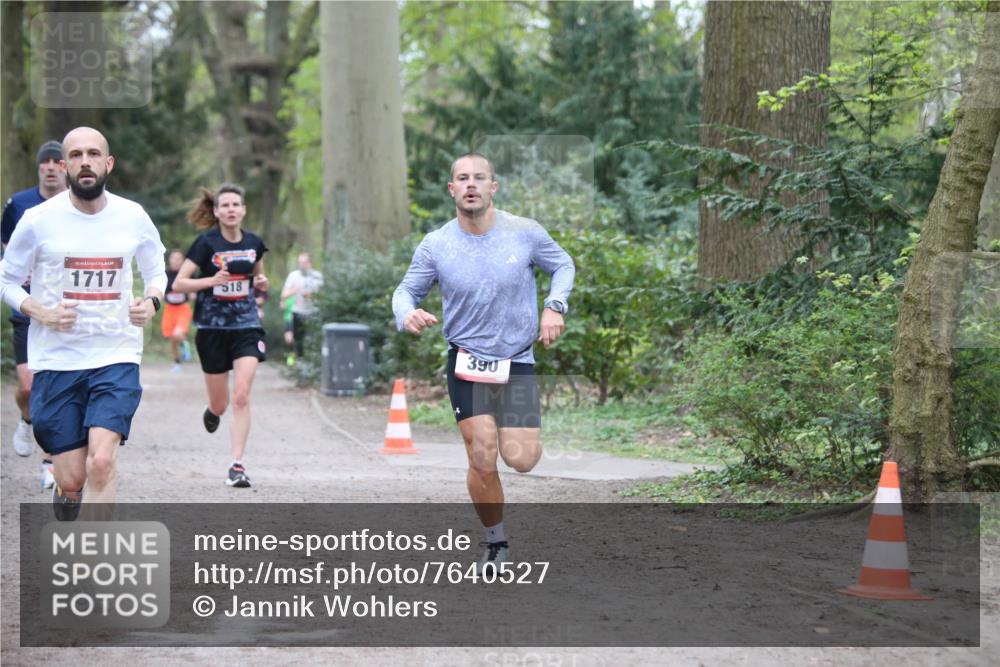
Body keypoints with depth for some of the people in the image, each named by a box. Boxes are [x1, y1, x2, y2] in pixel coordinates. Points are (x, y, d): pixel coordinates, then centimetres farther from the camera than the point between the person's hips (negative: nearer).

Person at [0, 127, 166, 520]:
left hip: (117, 357, 1)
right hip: (56, 359, 0)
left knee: (102, 461, -19)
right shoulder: (38, 220, -4)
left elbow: (156, 272, 17)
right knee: (70, 480, 0)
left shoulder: (133, 218, 1)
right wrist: (41, 313, -13)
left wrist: (151, 303, -5)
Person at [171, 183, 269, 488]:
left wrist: (261, 283, -1)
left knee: (241, 395, -14)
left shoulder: (254, 243, 3)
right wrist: (212, 280, -23)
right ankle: (213, 412, 48)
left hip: (247, 328, 1)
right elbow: (178, 283, -9)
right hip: (212, 328, -1)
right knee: (220, 404, 9)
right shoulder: (206, 243, -8)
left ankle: (237, 465, -11)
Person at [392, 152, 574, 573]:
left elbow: (562, 265, 11)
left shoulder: (525, 233, -7)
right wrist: (407, 314, -18)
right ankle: (496, 543, 11)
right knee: (482, 460, -10)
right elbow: (406, 291, 6)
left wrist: (555, 306, -7)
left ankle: (516, 433, 29)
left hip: (517, 361, 0)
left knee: (521, 460, -9)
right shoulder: (435, 246, -7)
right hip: (466, 362, 0)